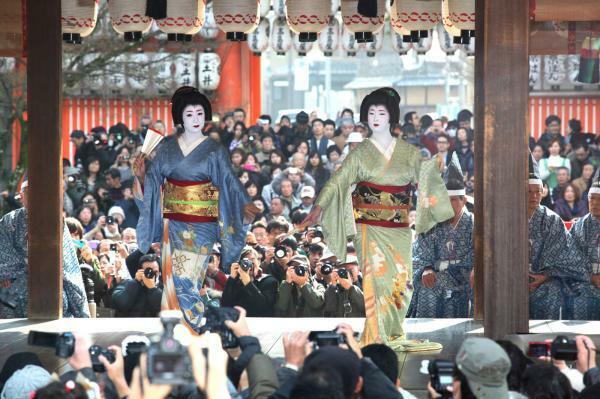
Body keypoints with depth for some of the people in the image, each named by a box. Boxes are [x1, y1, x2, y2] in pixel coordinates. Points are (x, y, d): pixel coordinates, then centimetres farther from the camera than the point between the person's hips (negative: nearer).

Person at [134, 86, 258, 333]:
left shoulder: (214, 150, -1)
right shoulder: (167, 147, 7)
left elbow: (229, 182, -7)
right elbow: (154, 181, 8)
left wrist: (244, 204, -22)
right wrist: (141, 175, -13)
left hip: (201, 224, -3)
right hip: (172, 223, 3)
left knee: (188, 277, -8)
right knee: (172, 275, 1)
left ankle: (195, 326, 5)